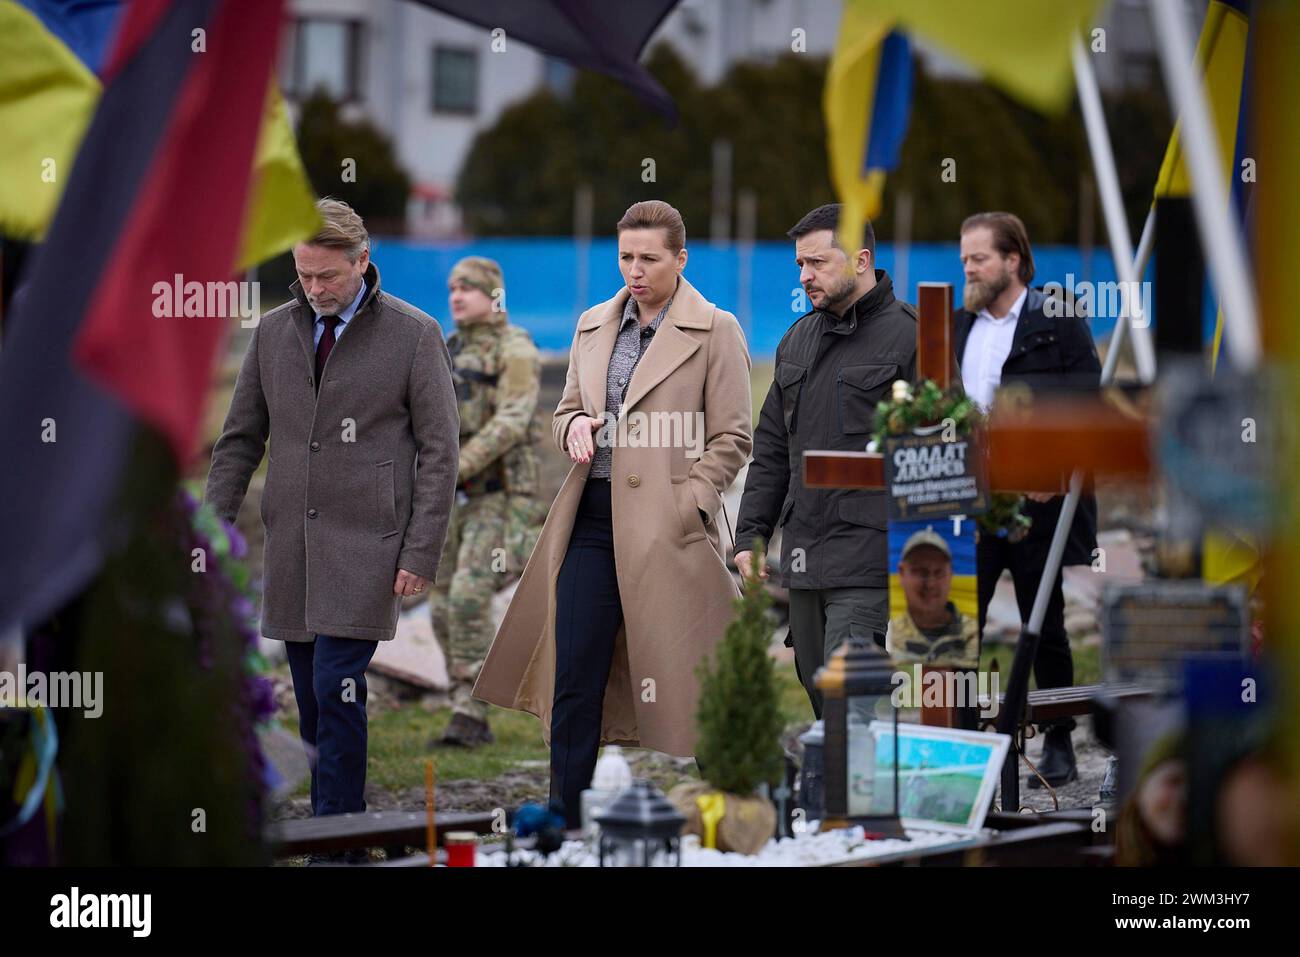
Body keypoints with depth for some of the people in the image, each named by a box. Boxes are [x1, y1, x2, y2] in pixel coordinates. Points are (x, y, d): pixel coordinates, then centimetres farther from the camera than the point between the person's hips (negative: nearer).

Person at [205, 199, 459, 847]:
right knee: (312, 701, 8)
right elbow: (240, 440, 15)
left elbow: (438, 451, -2)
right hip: (291, 548, 5)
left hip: (365, 547, -5)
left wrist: (420, 552, -8)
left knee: (336, 690, -13)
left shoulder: (414, 335, -2)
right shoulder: (273, 333, 10)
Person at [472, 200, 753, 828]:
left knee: (672, 680, 1)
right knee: (574, 679, 0)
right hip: (593, 518, 5)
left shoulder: (714, 330, -2)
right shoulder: (593, 326, 13)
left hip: (666, 527, -5)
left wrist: (683, 509, -11)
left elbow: (731, 438, -3)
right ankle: (567, 826, 5)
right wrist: (574, 425, -2)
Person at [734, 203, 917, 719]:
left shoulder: (909, 337, -6)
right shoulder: (799, 339, 18)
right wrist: (751, 532, 14)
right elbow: (772, 447, 23)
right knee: (821, 695, 9)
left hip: (869, 556, -8)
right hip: (804, 552, 8)